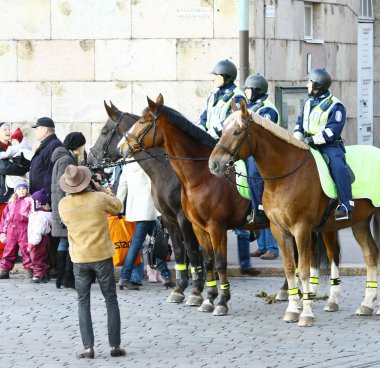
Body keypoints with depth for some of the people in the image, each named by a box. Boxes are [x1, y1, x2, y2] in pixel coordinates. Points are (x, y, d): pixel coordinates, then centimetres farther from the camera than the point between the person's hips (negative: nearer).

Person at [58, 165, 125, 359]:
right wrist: (101, 188, 12)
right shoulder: (99, 199, -12)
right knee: (111, 301, 9)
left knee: (83, 302, 9)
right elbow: (117, 206, 8)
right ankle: (115, 345, 7)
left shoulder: (63, 205, -8)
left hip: (80, 259, 1)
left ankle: (88, 347, 0)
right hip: (102, 256, -1)